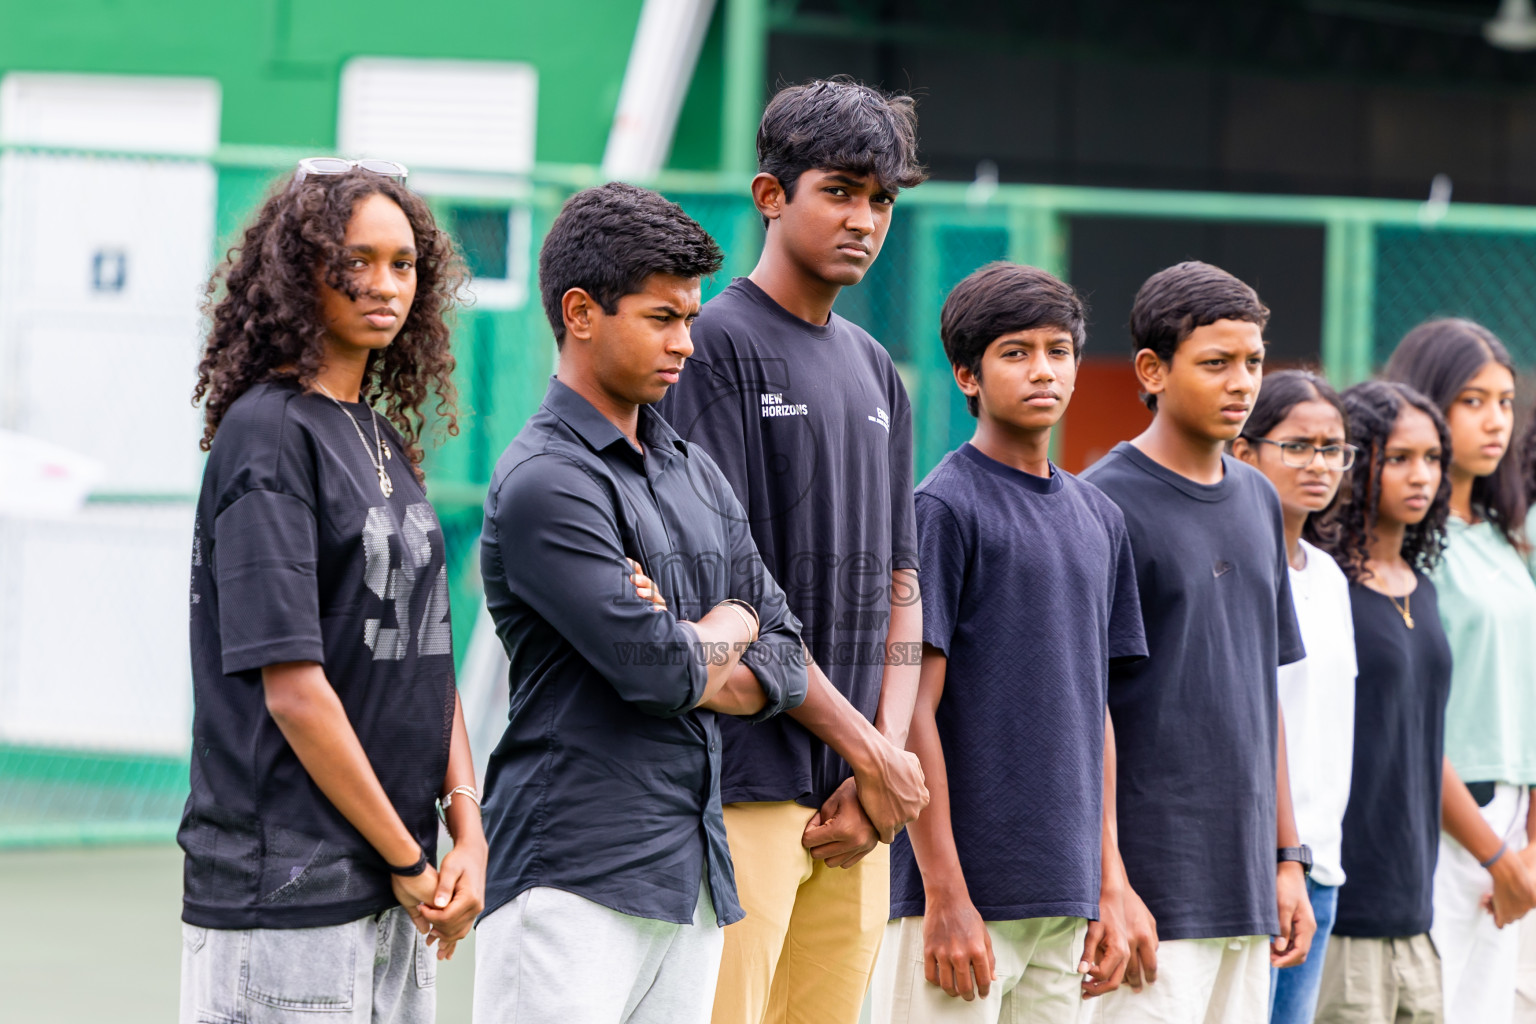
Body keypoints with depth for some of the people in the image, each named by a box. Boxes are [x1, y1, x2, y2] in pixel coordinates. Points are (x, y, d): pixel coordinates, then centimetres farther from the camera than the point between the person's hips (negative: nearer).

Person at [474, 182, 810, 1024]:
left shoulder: (695, 473, 17)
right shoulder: (545, 482, -10)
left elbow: (784, 661, 14)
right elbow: (660, 667, -17)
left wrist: (684, 662, -6)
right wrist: (727, 625, 5)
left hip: (694, 882, 8)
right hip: (573, 881, -8)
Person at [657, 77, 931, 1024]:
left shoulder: (875, 371, 18)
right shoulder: (718, 345, -4)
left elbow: (898, 588, 16)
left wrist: (885, 757, 1)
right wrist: (870, 751, -10)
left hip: (859, 801, 7)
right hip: (744, 780, -7)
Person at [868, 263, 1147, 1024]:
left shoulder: (1097, 519, 15)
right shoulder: (945, 507, -6)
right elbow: (913, 711, -10)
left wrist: (1110, 887, 13)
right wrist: (946, 896, -15)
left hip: (1064, 900, 7)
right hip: (963, 889, -7)